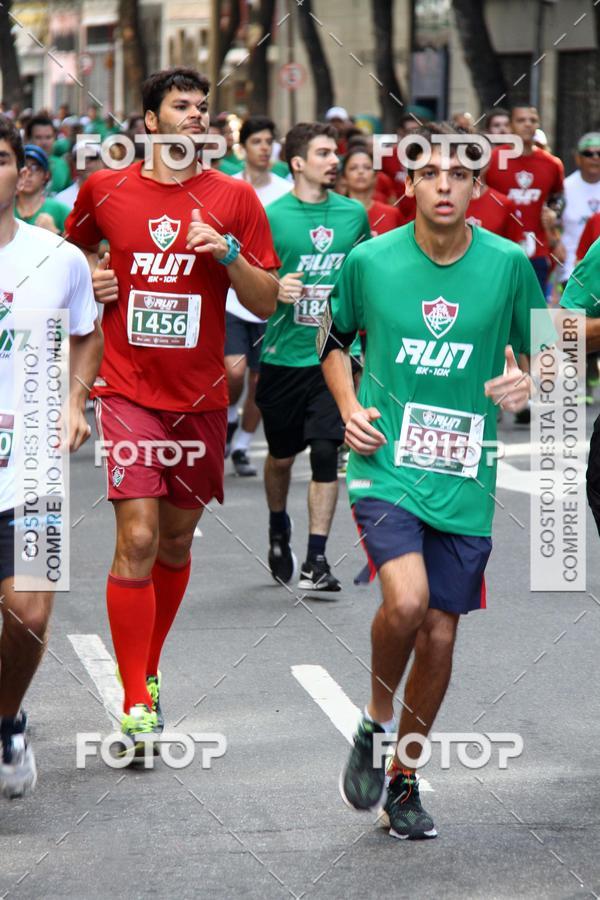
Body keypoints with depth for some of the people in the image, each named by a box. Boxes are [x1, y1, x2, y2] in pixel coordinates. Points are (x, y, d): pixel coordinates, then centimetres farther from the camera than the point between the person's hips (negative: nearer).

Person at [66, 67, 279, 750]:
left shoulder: (233, 198, 1)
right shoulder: (104, 189, 2)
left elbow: (266, 304, 1)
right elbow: (74, 248, 23)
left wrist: (228, 253, -15)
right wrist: (87, 277, 2)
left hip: (200, 398, 2)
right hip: (128, 391, -2)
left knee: (177, 541, 13)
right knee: (137, 538, -14)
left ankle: (148, 668, 33)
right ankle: (135, 703, -11)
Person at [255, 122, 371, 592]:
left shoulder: (354, 213, 5)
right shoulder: (272, 216, -5)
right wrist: (275, 290, -23)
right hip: (283, 355, -1)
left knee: (326, 452, -11)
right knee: (282, 456, 13)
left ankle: (317, 559, -6)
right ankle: (279, 532, 42)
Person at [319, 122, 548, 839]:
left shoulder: (508, 265, -2)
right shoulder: (370, 261, -2)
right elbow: (333, 340, 16)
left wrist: (527, 382, -11)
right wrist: (349, 408, 0)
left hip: (463, 482, 2)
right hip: (384, 466, -2)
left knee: (439, 634, 5)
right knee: (406, 600, -25)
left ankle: (403, 779, 26)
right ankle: (377, 723, 5)